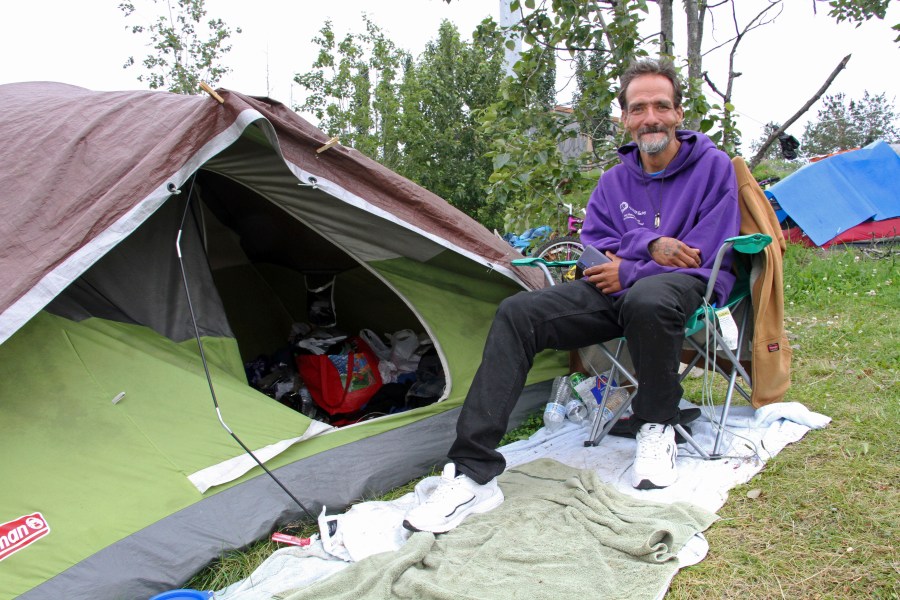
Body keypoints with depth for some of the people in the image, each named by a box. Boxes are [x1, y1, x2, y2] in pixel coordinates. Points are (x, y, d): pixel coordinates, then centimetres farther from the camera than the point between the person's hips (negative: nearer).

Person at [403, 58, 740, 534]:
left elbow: (705, 258, -8)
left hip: (687, 285, -4)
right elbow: (595, 241, 6)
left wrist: (628, 271, -10)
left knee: (646, 299, -44)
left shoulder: (713, 166, -1)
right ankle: (472, 474, -25)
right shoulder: (615, 180, 13)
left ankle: (657, 429, -14)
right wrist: (650, 245, -13)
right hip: (619, 289, 5)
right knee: (518, 312, -19)